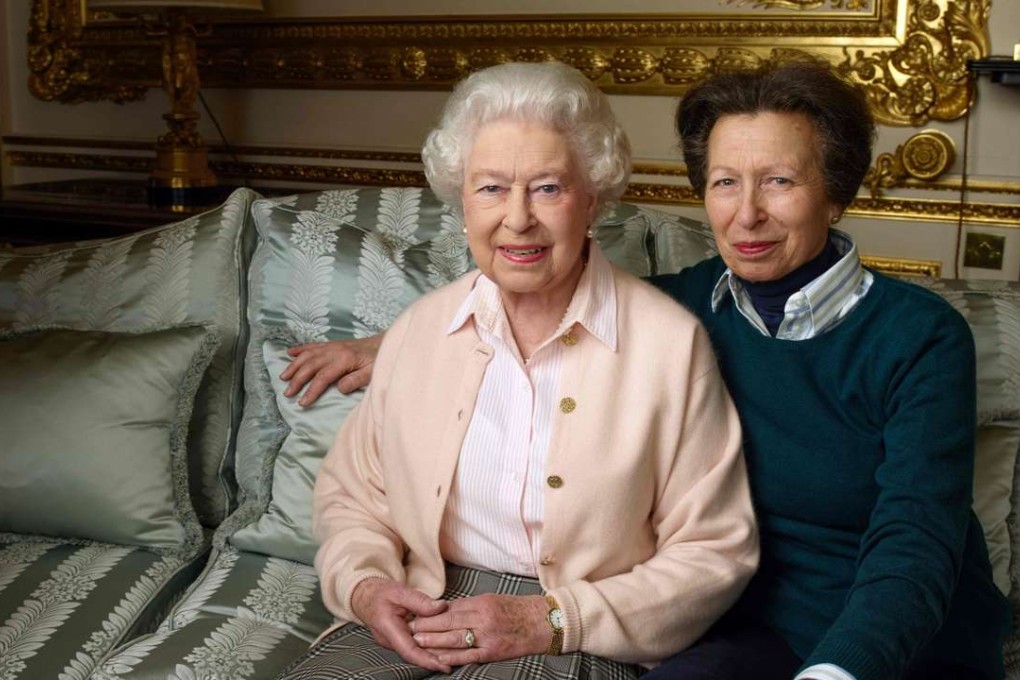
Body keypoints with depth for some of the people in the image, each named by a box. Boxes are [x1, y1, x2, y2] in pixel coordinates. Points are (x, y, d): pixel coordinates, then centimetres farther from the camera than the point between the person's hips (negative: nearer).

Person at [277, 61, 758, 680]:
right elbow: (352, 493, 14)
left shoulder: (671, 343, -8)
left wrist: (552, 621, -15)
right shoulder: (419, 328, 5)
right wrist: (364, 587, -7)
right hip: (423, 613, 4)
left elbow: (716, 552, -6)